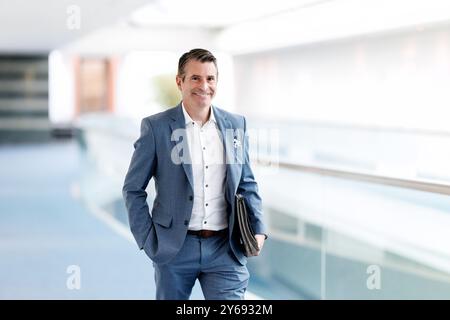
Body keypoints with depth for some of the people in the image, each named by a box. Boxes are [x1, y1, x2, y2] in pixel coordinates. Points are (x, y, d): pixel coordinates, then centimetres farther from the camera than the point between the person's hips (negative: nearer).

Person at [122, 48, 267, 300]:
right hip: (174, 250, -2)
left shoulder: (236, 125, 7)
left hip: (225, 248, 2)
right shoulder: (156, 127, -4)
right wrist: (149, 241, -6)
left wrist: (258, 230, 1)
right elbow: (133, 189, 0)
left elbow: (246, 184, 14)